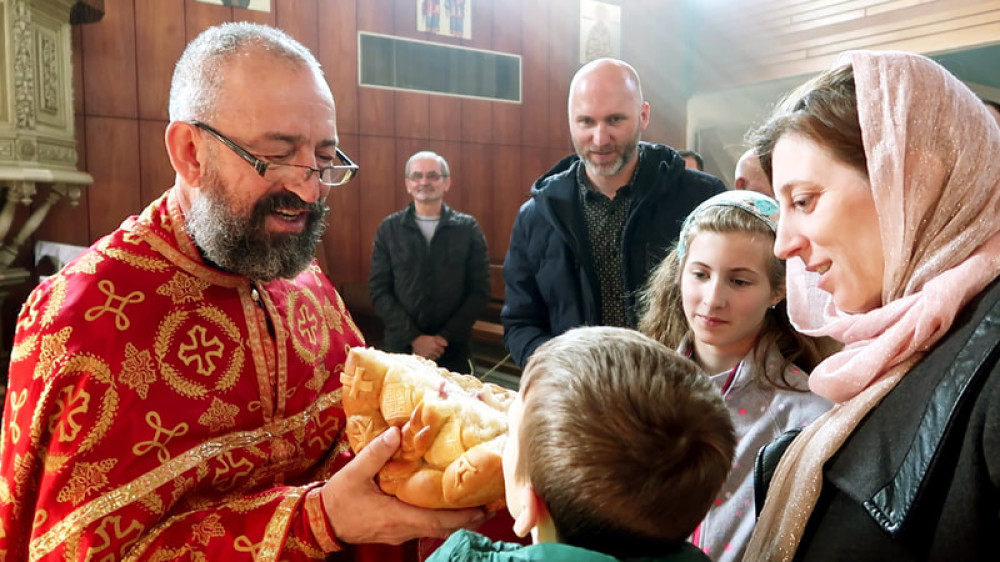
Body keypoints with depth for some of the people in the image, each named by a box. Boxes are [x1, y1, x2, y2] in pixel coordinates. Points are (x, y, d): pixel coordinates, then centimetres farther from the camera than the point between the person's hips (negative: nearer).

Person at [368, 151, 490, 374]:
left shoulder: (468, 228, 1)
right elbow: (379, 290, -1)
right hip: (401, 347, 1)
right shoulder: (389, 228, 2)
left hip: (454, 350, 0)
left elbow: (480, 291, -1)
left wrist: (446, 337, -10)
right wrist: (414, 338, -11)